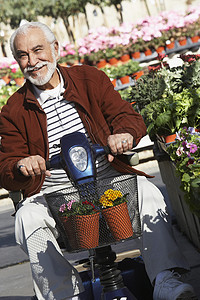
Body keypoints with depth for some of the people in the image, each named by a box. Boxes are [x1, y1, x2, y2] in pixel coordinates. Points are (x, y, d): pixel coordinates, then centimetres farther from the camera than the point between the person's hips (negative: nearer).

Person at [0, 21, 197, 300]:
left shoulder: (91, 79, 8)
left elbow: (127, 116, 3)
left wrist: (125, 134, -23)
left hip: (107, 178, 1)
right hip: (52, 194, 0)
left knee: (147, 192, -25)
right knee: (28, 217, -30)